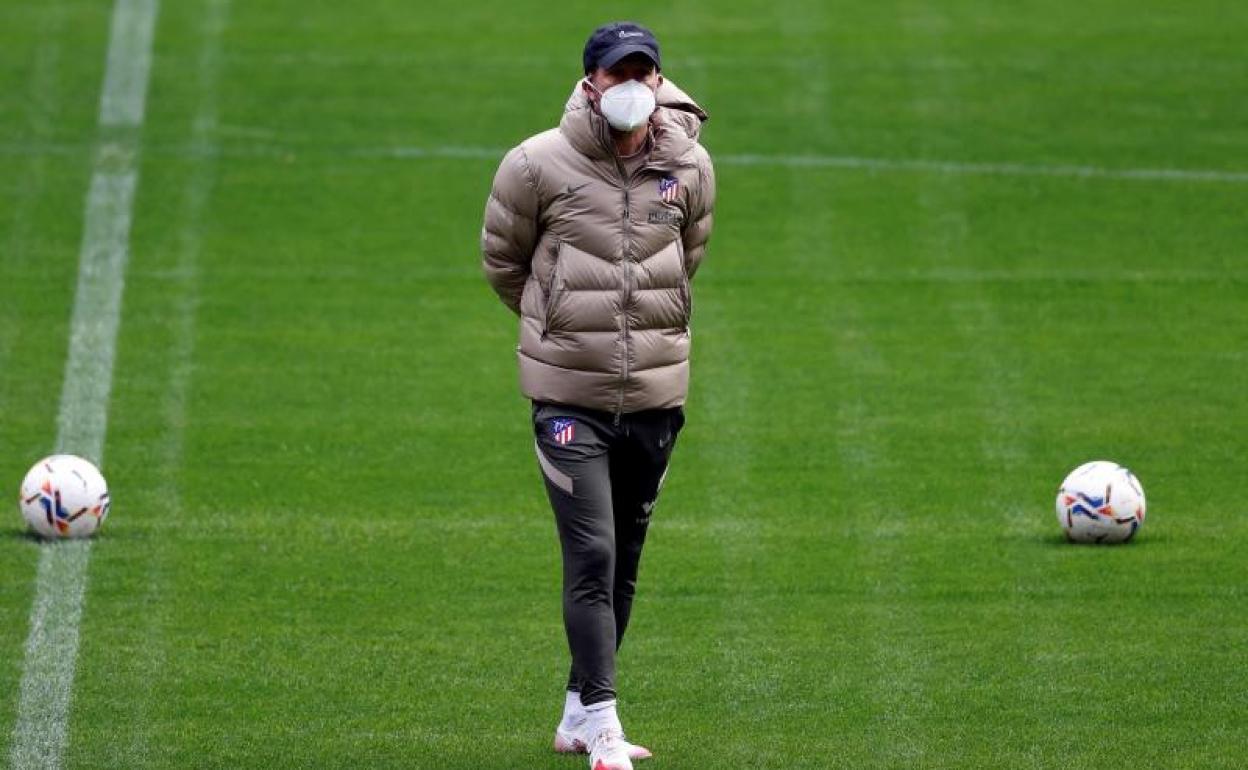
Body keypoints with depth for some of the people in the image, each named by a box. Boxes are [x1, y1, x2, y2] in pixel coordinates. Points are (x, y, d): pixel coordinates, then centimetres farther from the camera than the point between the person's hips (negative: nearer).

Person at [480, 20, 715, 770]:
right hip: (570, 394, -4)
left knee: (625, 561, 12)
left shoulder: (690, 167, -1)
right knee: (592, 557, -12)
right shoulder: (539, 165, -11)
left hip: (657, 391, 4)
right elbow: (502, 259, 6)